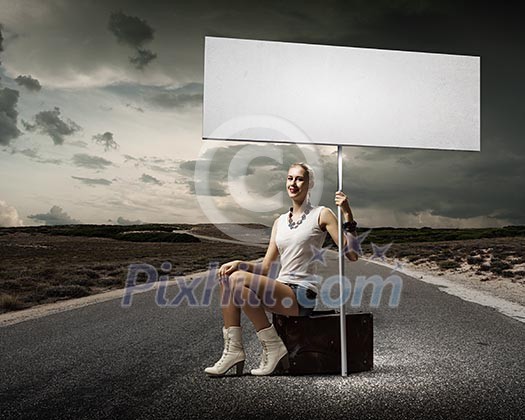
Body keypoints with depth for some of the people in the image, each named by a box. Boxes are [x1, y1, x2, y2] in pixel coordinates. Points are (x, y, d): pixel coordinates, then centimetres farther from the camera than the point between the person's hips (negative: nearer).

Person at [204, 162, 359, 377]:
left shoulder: (321, 215, 0)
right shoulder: (280, 221, 17)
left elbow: (352, 255, -7)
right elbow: (266, 267, 15)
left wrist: (347, 215, -15)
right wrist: (239, 264, -3)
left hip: (302, 294, -7)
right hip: (282, 289, 7)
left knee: (239, 279, -23)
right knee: (227, 278, -10)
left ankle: (272, 348, -13)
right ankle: (233, 349, -11)